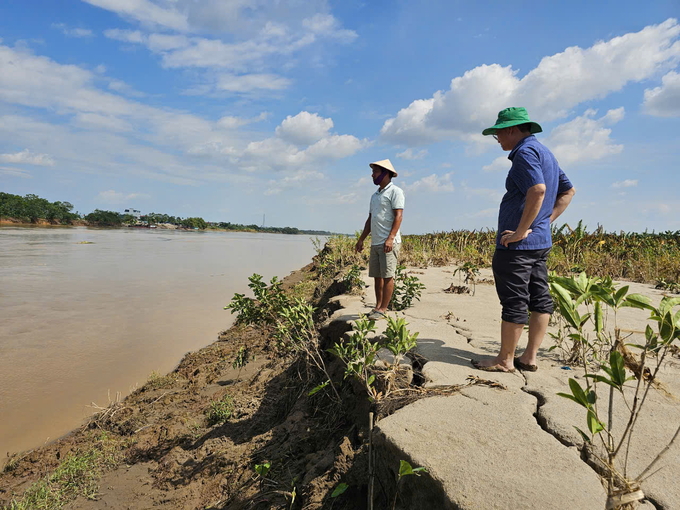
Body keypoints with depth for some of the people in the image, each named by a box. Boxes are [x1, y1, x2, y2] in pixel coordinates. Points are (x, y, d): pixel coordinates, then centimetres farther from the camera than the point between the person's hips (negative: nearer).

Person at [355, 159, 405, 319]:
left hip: (389, 242, -8)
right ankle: (377, 306, 16)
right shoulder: (375, 195, 22)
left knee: (387, 276, -6)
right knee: (377, 276, 9)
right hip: (375, 243, 8)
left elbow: (398, 216, -13)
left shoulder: (395, 191, -3)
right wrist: (361, 239, 20)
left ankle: (383, 309, -2)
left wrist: (390, 238, -23)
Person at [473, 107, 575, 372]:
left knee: (514, 302, -2)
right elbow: (568, 191, 24)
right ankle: (529, 358, 21)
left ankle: (505, 360, 9)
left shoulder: (525, 151, -12)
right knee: (540, 298, 11)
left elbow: (537, 190, -28)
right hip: (541, 242, 10)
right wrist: (546, 220, 15)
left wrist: (520, 231, -23)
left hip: (517, 244, -10)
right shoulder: (546, 153, 19)